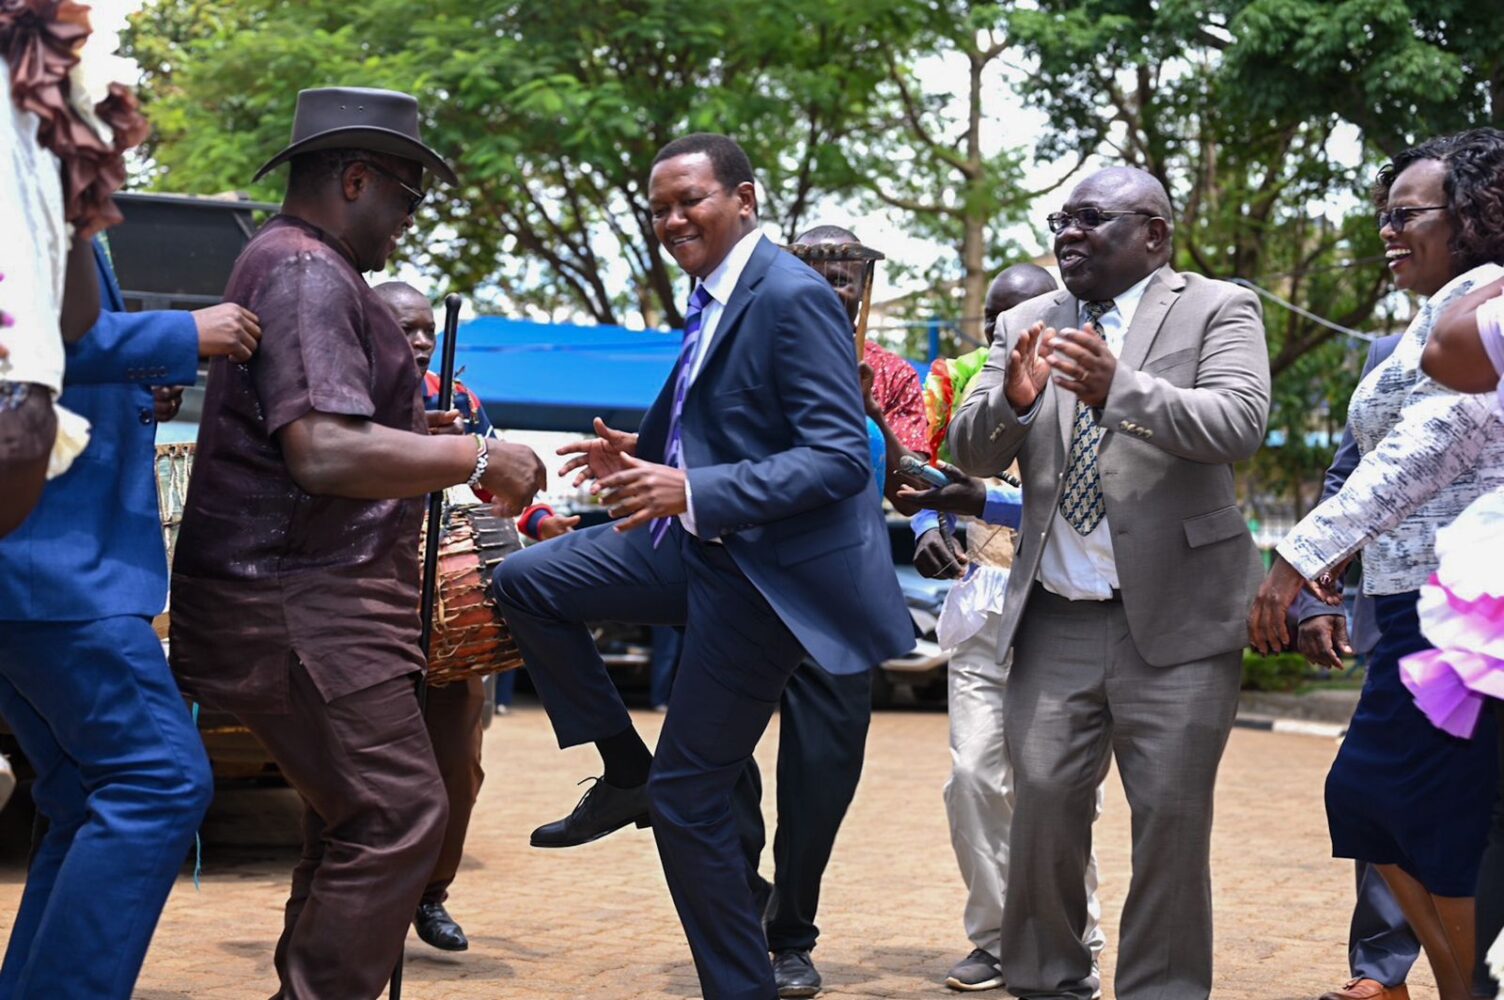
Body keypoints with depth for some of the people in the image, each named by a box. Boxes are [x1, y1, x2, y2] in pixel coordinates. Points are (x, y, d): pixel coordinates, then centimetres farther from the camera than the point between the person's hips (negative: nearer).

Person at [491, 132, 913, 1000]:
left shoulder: (794, 298, -18)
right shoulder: (714, 296, 10)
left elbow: (842, 457, -24)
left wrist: (691, 491, -32)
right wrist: (647, 455, 5)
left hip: (767, 567, -9)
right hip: (701, 541, 9)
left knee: (689, 796, -3)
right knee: (528, 583, 5)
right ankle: (626, 772, 14)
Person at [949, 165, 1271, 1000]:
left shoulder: (1218, 310, 1)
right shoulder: (1024, 326, 12)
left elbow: (1239, 423, -15)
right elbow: (972, 453, 6)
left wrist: (1119, 389, -30)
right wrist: (1012, 398, -17)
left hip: (1174, 616, -3)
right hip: (1055, 618, 3)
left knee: (1170, 813, -2)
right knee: (1041, 802, 0)